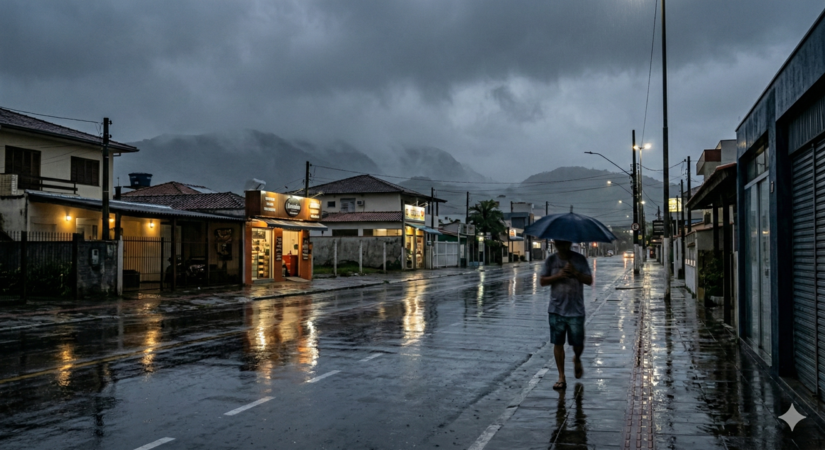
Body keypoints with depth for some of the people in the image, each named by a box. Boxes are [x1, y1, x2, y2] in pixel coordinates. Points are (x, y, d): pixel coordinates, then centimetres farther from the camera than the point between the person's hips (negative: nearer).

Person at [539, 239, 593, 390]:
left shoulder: (580, 259, -1)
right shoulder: (551, 260, 2)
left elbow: (589, 280, -3)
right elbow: (542, 281, 0)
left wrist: (575, 273, -18)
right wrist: (557, 276, -15)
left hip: (576, 310, -1)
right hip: (556, 310, 1)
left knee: (578, 344, 5)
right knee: (558, 343, 2)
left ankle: (577, 359, 40)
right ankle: (561, 377, 12)